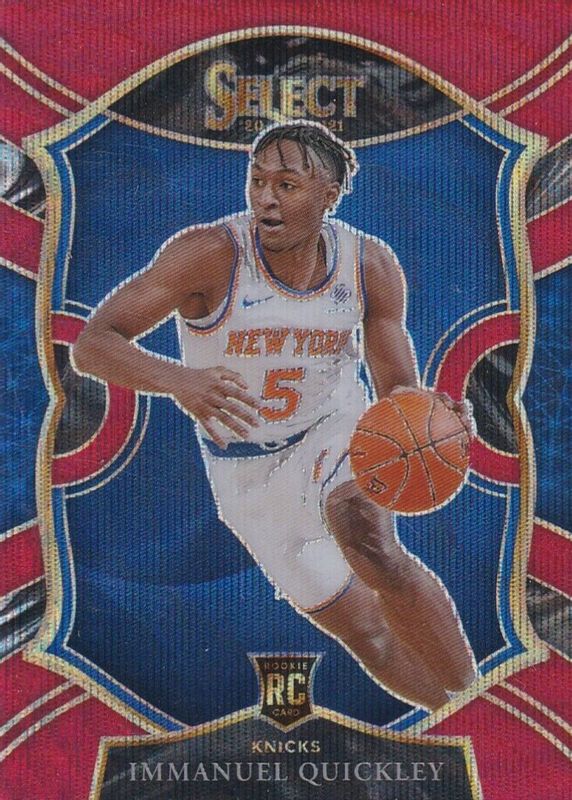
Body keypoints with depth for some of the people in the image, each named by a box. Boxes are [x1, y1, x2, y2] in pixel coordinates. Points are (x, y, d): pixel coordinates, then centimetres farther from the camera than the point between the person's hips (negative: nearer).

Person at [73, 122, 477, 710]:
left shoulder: (370, 265, -15)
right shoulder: (210, 254, -25)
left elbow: (398, 390, -7)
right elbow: (91, 346, -29)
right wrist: (178, 380, -49)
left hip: (335, 431, 1)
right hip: (248, 473, 0)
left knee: (371, 546, -33)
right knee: (362, 630, 4)